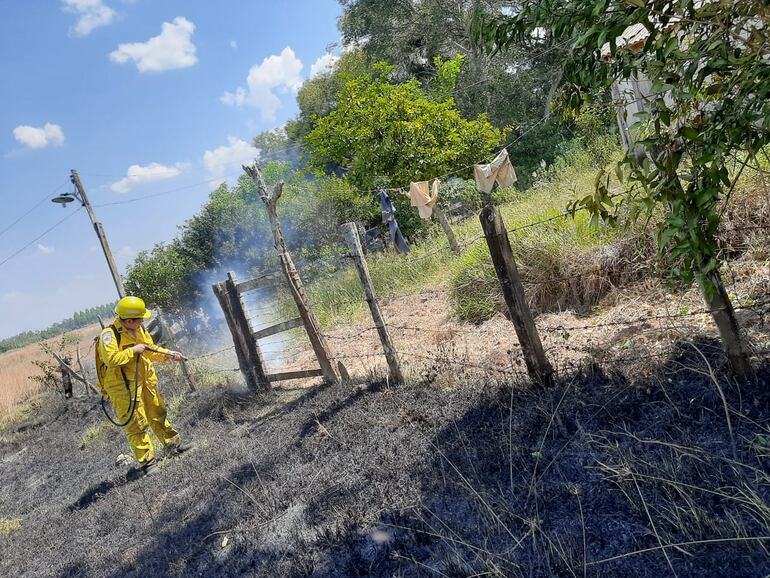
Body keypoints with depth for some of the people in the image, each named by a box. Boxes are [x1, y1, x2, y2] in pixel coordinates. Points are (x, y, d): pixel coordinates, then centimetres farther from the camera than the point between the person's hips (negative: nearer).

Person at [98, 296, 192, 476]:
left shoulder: (139, 330, 4)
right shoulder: (109, 335, -20)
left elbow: (151, 350, 15)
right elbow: (111, 359, -33)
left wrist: (169, 354, 3)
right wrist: (133, 350, -26)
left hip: (146, 383, 8)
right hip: (125, 389, -8)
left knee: (158, 414, 20)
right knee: (137, 425, 0)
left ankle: (173, 443, 34)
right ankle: (146, 461, 9)